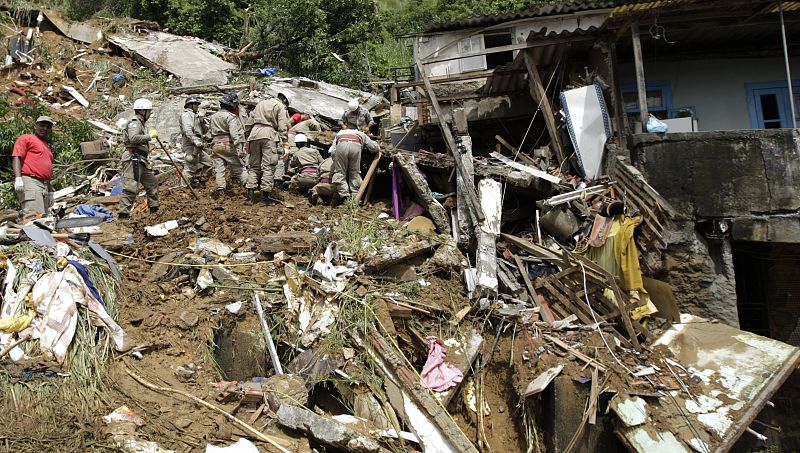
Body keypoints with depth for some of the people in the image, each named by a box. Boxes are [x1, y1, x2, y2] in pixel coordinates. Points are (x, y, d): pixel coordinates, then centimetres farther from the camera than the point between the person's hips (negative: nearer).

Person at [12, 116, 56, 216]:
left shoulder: (47, 146, 28)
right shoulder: (26, 138, 7)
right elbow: (16, 157, -5)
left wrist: (50, 192, 26)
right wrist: (18, 178, -20)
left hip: (45, 185, 8)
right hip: (30, 182, -8)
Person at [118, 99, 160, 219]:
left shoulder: (140, 123, 24)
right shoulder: (135, 123, -8)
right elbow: (133, 138, -25)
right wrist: (149, 136, -17)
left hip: (140, 160, 11)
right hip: (133, 159, -11)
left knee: (152, 182, 17)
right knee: (131, 187, -14)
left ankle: (154, 208, 27)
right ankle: (123, 213, -14)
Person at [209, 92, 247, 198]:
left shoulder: (212, 117, 18)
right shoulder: (231, 117, -6)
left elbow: (210, 131, 20)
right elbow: (235, 134, -17)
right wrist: (239, 148, -23)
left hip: (215, 145, 5)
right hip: (228, 145, -5)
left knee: (218, 169, 2)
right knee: (238, 168, -1)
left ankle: (219, 190, -7)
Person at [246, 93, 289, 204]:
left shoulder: (260, 104, 29)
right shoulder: (281, 107, 7)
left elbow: (252, 121, 23)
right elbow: (283, 127, -4)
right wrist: (286, 145, -6)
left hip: (254, 133, 6)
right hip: (269, 134, -6)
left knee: (254, 165, 10)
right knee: (268, 166, -5)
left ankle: (250, 195, 2)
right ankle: (265, 196, -9)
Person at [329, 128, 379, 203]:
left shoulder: (339, 134, 41)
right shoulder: (361, 134, 41)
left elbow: (333, 151, 23)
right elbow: (374, 148, 29)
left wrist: (337, 162, 33)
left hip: (342, 145, 0)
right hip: (356, 146, 0)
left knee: (340, 172, 8)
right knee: (355, 173, 13)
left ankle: (345, 197, -3)